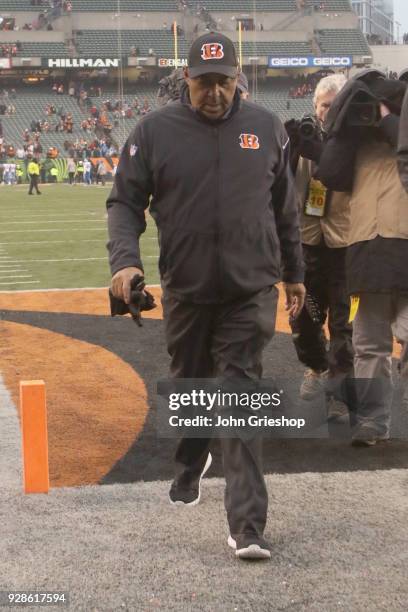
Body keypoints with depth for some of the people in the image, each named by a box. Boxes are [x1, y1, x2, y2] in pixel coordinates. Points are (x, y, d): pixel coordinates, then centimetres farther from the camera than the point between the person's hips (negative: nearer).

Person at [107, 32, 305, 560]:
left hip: (251, 291, -1)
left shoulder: (266, 128, 3)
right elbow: (125, 201, 0)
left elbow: (284, 207, 13)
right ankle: (189, 468, 48)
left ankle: (247, 526, -12)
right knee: (188, 385, 17)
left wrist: (294, 273, 17)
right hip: (185, 289, 1)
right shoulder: (154, 131, -2)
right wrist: (124, 259, -17)